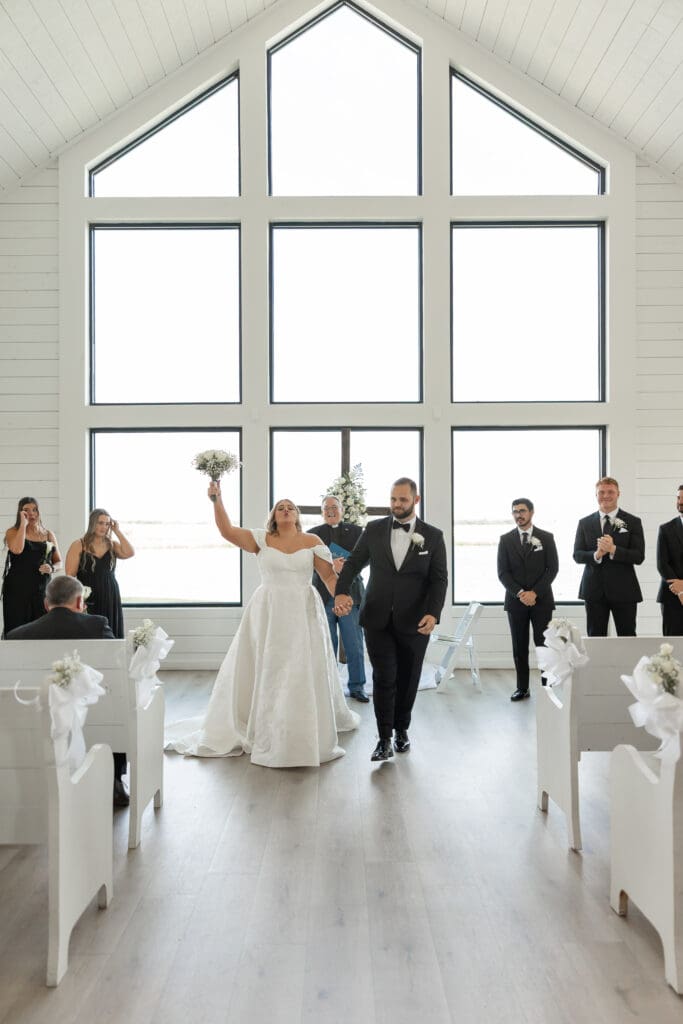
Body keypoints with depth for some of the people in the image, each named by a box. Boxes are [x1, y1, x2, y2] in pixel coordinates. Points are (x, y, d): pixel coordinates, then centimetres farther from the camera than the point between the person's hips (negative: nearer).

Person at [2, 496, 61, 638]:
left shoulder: (48, 535, 11)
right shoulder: (12, 532, 4)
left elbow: (59, 562, 16)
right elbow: (17, 549, -18)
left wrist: (52, 568, -6)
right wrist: (23, 524, -10)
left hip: (42, 589, 2)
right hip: (17, 589, -2)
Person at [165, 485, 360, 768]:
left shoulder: (312, 542, 2)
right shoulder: (261, 539, 2)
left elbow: (330, 576, 0)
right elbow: (227, 531, -8)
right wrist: (217, 500, -19)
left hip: (303, 614, 0)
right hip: (268, 614, 0)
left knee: (304, 675, 3)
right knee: (265, 673, 7)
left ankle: (304, 737, 17)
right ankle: (265, 733, 21)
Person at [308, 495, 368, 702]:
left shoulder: (356, 531, 10)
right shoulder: (313, 533, 9)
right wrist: (329, 565, -20)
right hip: (323, 596, 0)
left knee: (354, 644, 1)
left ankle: (357, 687, 12)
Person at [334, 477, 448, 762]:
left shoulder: (433, 535, 0)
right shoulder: (374, 529, 4)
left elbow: (439, 578, -4)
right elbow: (353, 562, 3)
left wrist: (433, 613, -19)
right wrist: (341, 591, -16)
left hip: (414, 623, 0)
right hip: (378, 620, 0)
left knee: (407, 680, 11)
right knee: (384, 678, -4)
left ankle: (401, 730, 29)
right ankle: (385, 739, 4)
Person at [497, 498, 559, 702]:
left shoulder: (546, 538, 4)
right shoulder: (506, 540, 6)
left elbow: (552, 568, -1)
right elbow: (503, 572, 1)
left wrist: (535, 592, -11)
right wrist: (520, 593, -12)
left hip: (541, 600, -1)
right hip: (515, 600, 1)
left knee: (544, 644, -3)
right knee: (519, 647, 5)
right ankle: (522, 687, 12)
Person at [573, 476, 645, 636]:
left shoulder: (633, 522, 2)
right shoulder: (584, 523, 8)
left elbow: (639, 557, -5)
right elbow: (577, 555, 4)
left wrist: (613, 549, -20)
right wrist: (596, 555, -16)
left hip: (624, 590, -2)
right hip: (594, 590, 2)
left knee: (627, 638, 4)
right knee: (595, 638, 7)